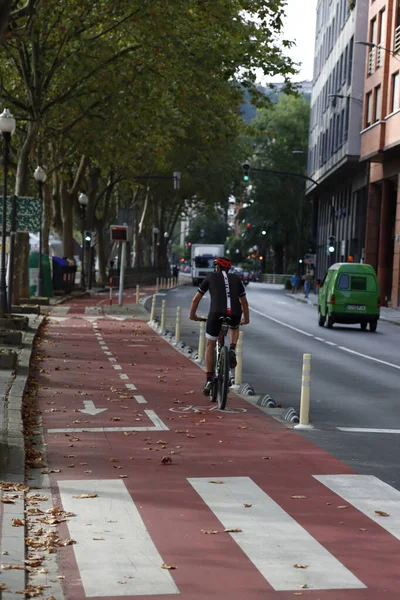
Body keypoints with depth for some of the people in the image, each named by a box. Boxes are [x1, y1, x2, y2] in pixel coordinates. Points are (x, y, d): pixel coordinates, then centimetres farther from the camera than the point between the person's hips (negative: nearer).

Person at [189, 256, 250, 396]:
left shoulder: (210, 277, 21)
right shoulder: (236, 278, 26)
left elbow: (196, 299, 26)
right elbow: (244, 301, 34)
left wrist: (192, 315, 42)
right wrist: (246, 318, 49)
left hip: (216, 313, -2)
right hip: (235, 314, 2)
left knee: (210, 346, 16)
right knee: (234, 327, 38)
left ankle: (209, 381, 10)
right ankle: (232, 351, 11)